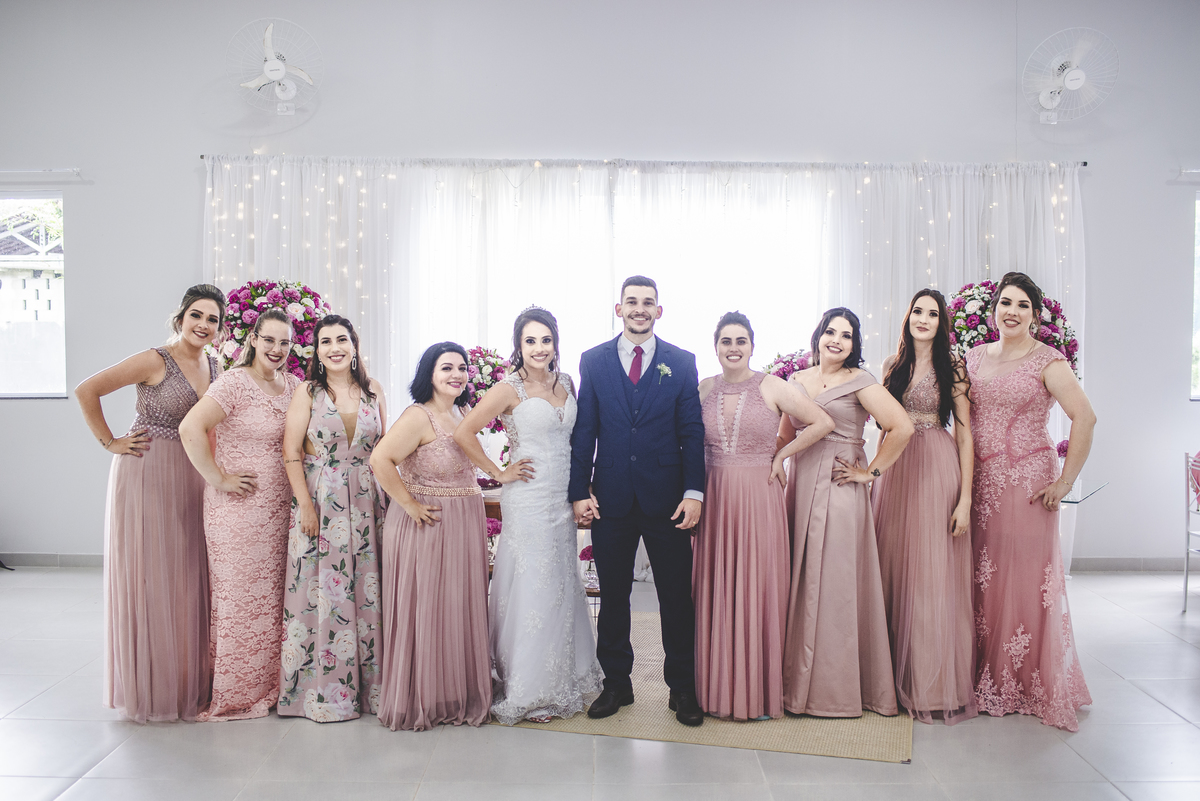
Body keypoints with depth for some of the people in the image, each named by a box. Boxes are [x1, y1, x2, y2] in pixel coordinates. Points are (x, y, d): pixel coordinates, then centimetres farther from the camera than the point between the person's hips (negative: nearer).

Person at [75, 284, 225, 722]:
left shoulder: (214, 368, 9)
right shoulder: (155, 361, -11)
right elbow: (86, 391, -11)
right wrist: (109, 442, -8)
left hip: (190, 480, 6)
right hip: (147, 475, -6)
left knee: (186, 579, 10)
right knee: (147, 577, 1)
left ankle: (186, 682, 21)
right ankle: (147, 687, 14)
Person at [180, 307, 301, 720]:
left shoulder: (294, 387, 9)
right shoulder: (234, 383, -11)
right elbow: (190, 429, -21)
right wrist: (218, 479, -16)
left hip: (281, 508, 6)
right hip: (239, 507, -6)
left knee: (273, 596, 11)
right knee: (239, 595, 2)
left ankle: (268, 685, 24)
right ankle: (235, 693, 15)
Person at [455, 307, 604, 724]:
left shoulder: (566, 383, 9)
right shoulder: (510, 389, -10)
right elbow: (464, 433, -12)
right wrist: (499, 473, -9)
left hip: (563, 499, 6)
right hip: (528, 500, -6)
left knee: (562, 587, 13)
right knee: (531, 589, -1)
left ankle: (561, 682, 27)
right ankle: (526, 691, 13)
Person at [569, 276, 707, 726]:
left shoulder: (682, 362, 4)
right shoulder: (594, 361, 6)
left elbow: (692, 431, 1)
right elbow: (584, 431, 4)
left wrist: (694, 491, -7)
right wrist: (580, 491, -3)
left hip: (666, 498, 0)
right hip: (611, 498, 1)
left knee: (677, 597, 6)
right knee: (612, 596, 11)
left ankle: (682, 689, 21)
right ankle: (616, 684, 26)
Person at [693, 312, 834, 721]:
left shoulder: (772, 387, -3)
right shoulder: (704, 389, 6)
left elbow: (823, 422, -3)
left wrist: (780, 456, -4)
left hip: (758, 499, -3)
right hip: (714, 499, 3)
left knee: (758, 591, 3)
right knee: (716, 591, 7)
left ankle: (759, 691, 15)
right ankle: (718, 687, 19)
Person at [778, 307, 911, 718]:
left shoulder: (859, 381, -5)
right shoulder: (797, 380, 13)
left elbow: (902, 427, -14)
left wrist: (870, 472, -10)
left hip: (840, 491, -5)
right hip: (800, 487, 5)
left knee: (833, 583, -1)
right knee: (799, 582, 7)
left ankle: (835, 687, 11)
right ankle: (798, 679, 18)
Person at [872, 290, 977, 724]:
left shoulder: (952, 369, 0)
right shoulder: (892, 365, 11)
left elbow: (965, 433, -4)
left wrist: (965, 498, -11)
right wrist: (876, 473, 6)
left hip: (938, 470, -4)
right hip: (894, 470, 4)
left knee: (934, 576, -2)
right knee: (895, 572, 5)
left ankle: (937, 684, 11)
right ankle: (900, 679, 18)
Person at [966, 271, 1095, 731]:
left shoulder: (1047, 362, -5)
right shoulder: (974, 357, 11)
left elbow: (1085, 417, -13)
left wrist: (1065, 481, -15)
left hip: (1027, 480, -5)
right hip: (980, 481, 5)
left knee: (1025, 576, 0)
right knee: (981, 577, 7)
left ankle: (1032, 685, 16)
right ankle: (986, 680, 20)